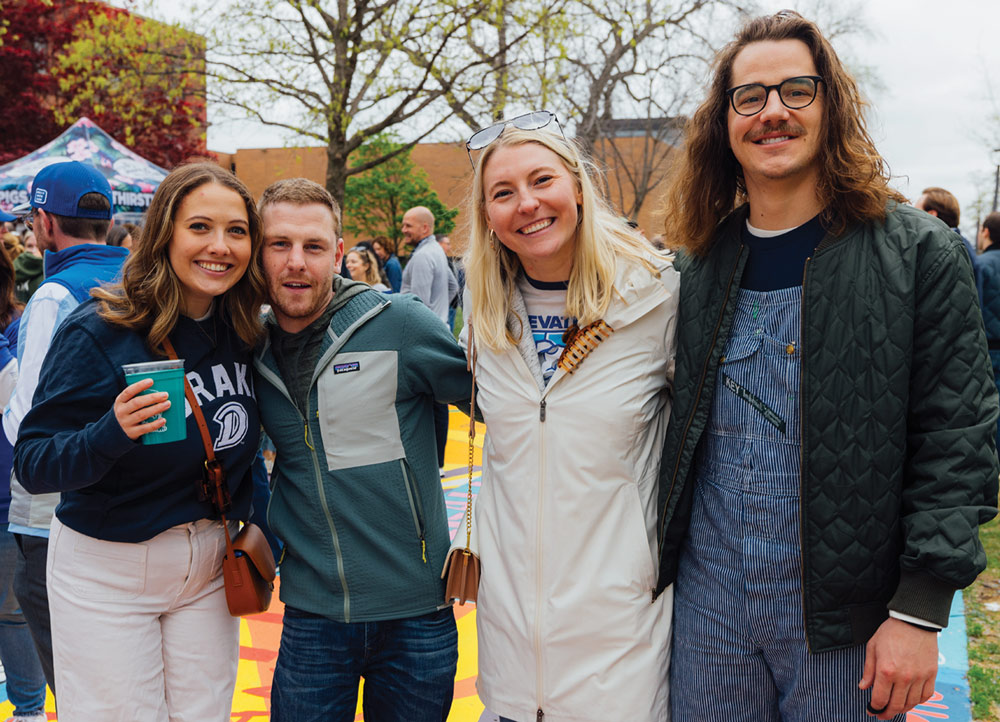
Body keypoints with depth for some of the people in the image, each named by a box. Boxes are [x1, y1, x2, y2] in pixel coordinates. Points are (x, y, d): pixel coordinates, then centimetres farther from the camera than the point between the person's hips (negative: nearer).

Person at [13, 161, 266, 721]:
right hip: (107, 572, -5)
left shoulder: (244, 333, -2)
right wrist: (111, 434, -36)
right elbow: (32, 465, -19)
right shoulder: (98, 332, -18)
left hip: (210, 568, 5)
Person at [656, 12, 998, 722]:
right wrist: (657, 563, 11)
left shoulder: (921, 252, -6)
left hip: (844, 616, -3)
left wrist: (921, 610, -13)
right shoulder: (700, 264, 5)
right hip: (708, 602, 3)